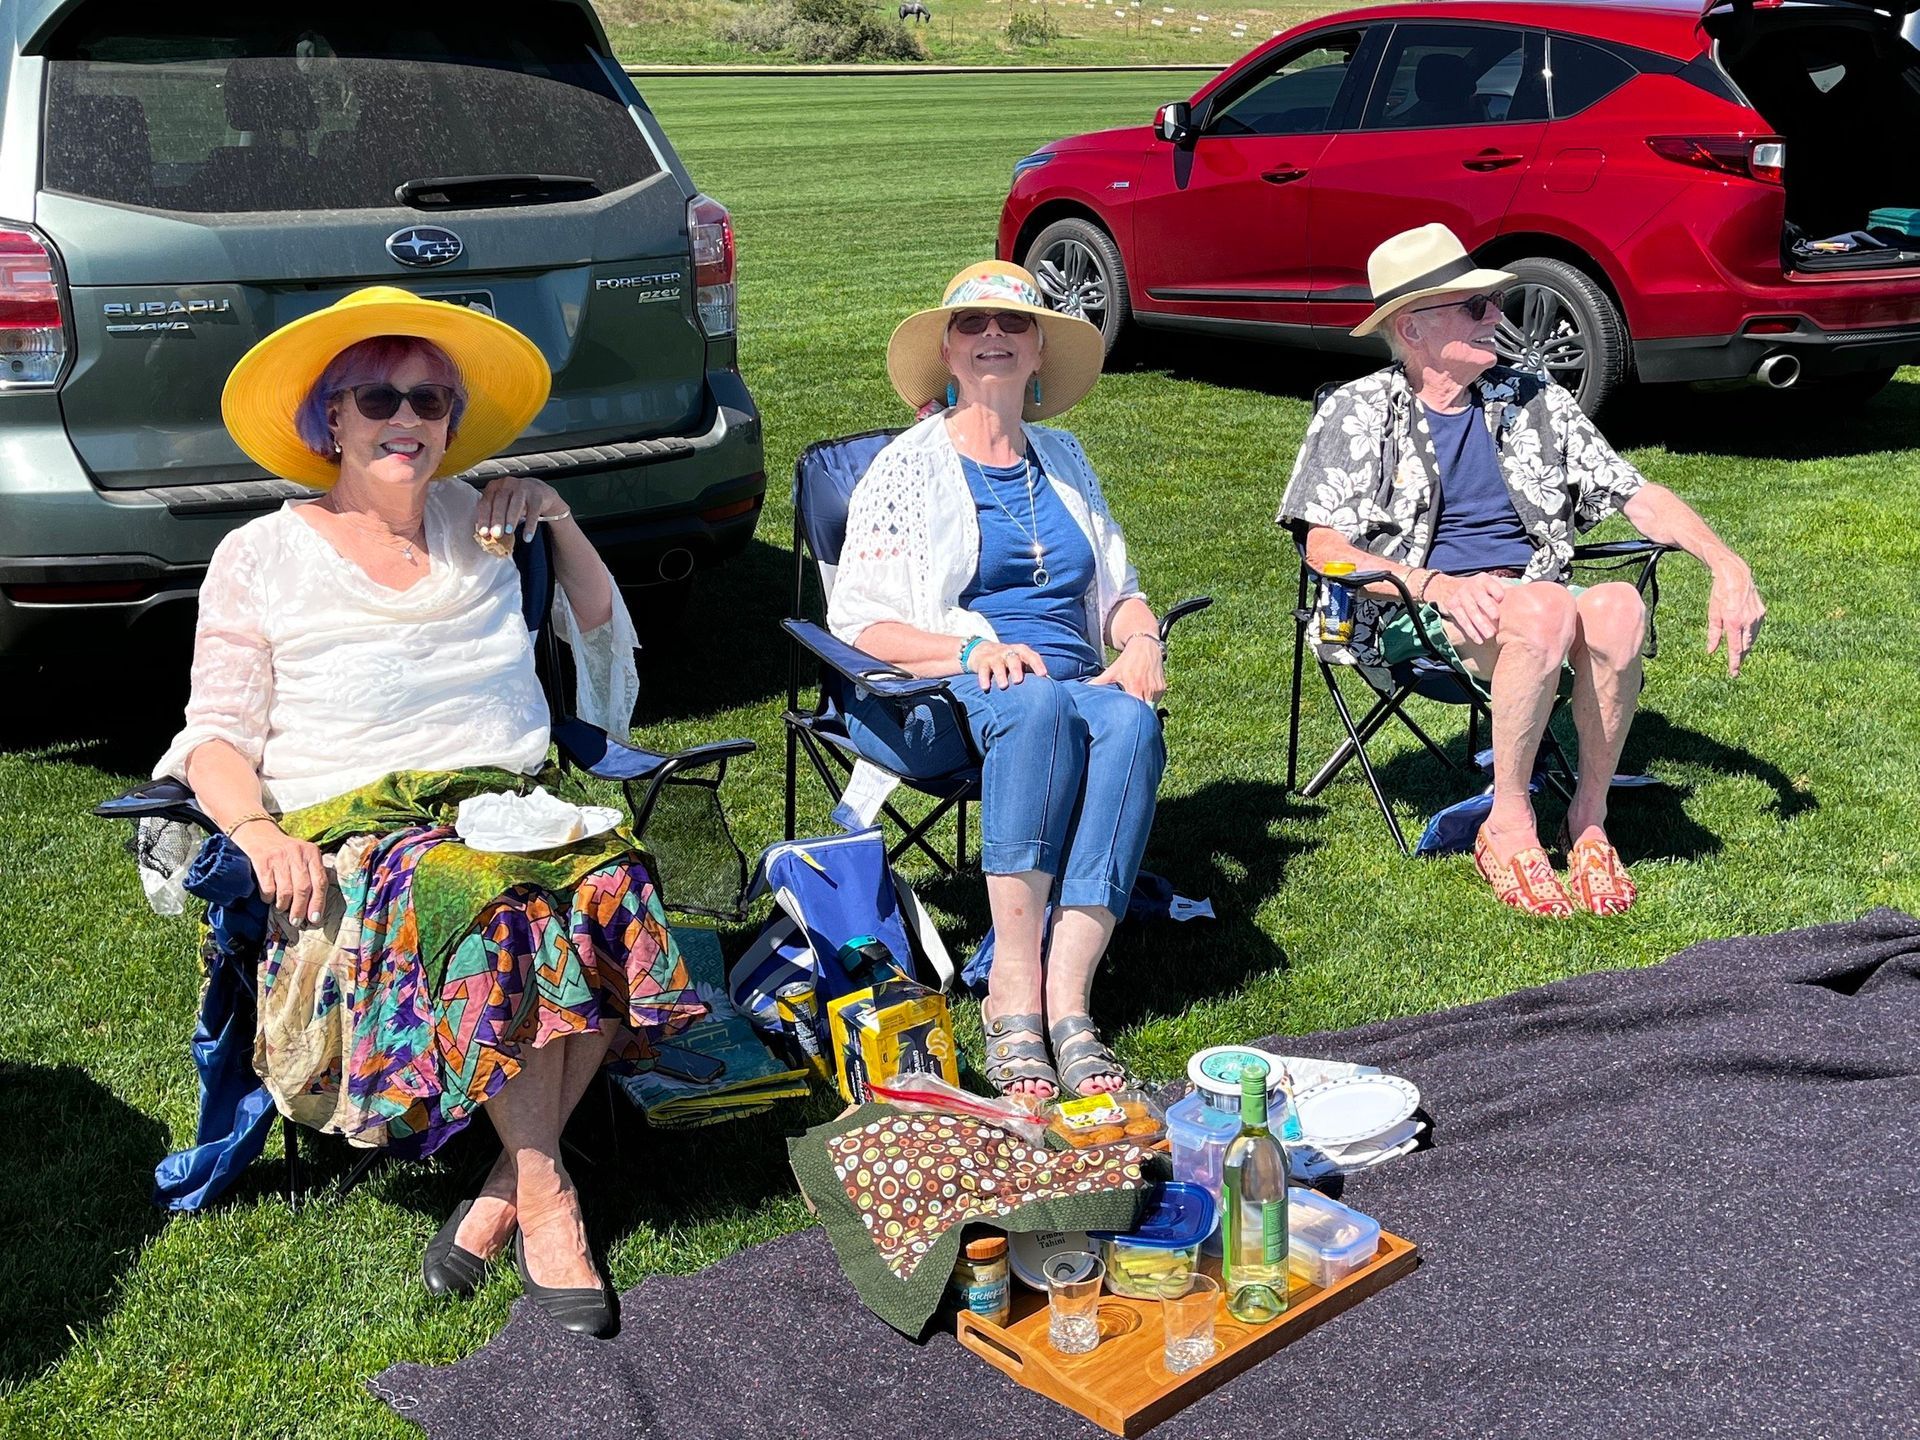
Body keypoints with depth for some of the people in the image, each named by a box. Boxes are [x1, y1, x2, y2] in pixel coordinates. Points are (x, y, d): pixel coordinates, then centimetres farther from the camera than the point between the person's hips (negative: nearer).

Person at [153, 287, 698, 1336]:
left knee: (609, 886, -32)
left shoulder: (483, 526, 20)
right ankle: (548, 1198, -26)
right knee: (489, 909, -37)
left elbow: (605, 640, 29)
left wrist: (560, 523, 14)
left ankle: (503, 1199, -24)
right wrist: (259, 831, -16)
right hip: (350, 825, -3)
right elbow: (219, 734, 5)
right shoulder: (262, 557, 11)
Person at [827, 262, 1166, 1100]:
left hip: (1077, 680, 4)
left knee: (1130, 720, -33)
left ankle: (1065, 993, -38)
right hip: (945, 695, -3)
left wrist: (1142, 642, 0)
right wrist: (971, 650, -18)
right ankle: (1014, 984, -37)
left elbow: (1118, 588, 24)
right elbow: (858, 621, -1)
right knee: (1036, 705, -39)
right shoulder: (908, 466, 7)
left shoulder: (1063, 458, 22)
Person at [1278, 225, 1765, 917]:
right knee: (1549, 608, -35)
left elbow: (1639, 496, 11)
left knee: (1620, 606, -31)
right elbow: (1324, 546, -7)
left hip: (1538, 599, 4)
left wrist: (1726, 562, -6)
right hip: (1414, 612, -3)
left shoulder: (1534, 401, 17)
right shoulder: (1358, 411, 5)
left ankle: (1589, 818, -17)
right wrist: (1437, 585, -22)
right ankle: (1508, 828, -23)